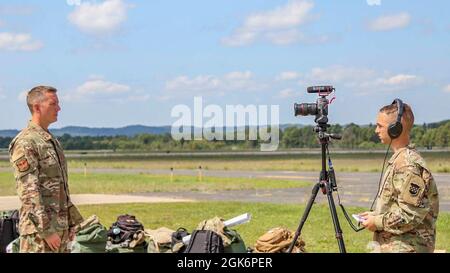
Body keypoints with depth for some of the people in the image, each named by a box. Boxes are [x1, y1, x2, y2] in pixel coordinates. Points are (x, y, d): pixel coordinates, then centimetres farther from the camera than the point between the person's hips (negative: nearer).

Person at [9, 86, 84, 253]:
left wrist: (72, 222, 18)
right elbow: (28, 192, -18)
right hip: (39, 229, -9)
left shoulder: (52, 141, 16)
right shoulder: (25, 142, -13)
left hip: (60, 226, 9)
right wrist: (46, 230, -20)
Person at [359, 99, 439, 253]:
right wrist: (376, 215, 9)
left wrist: (377, 222, -13)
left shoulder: (409, 166, -19)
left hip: (406, 247, -10)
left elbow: (410, 215, -22)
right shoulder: (398, 160, 12)